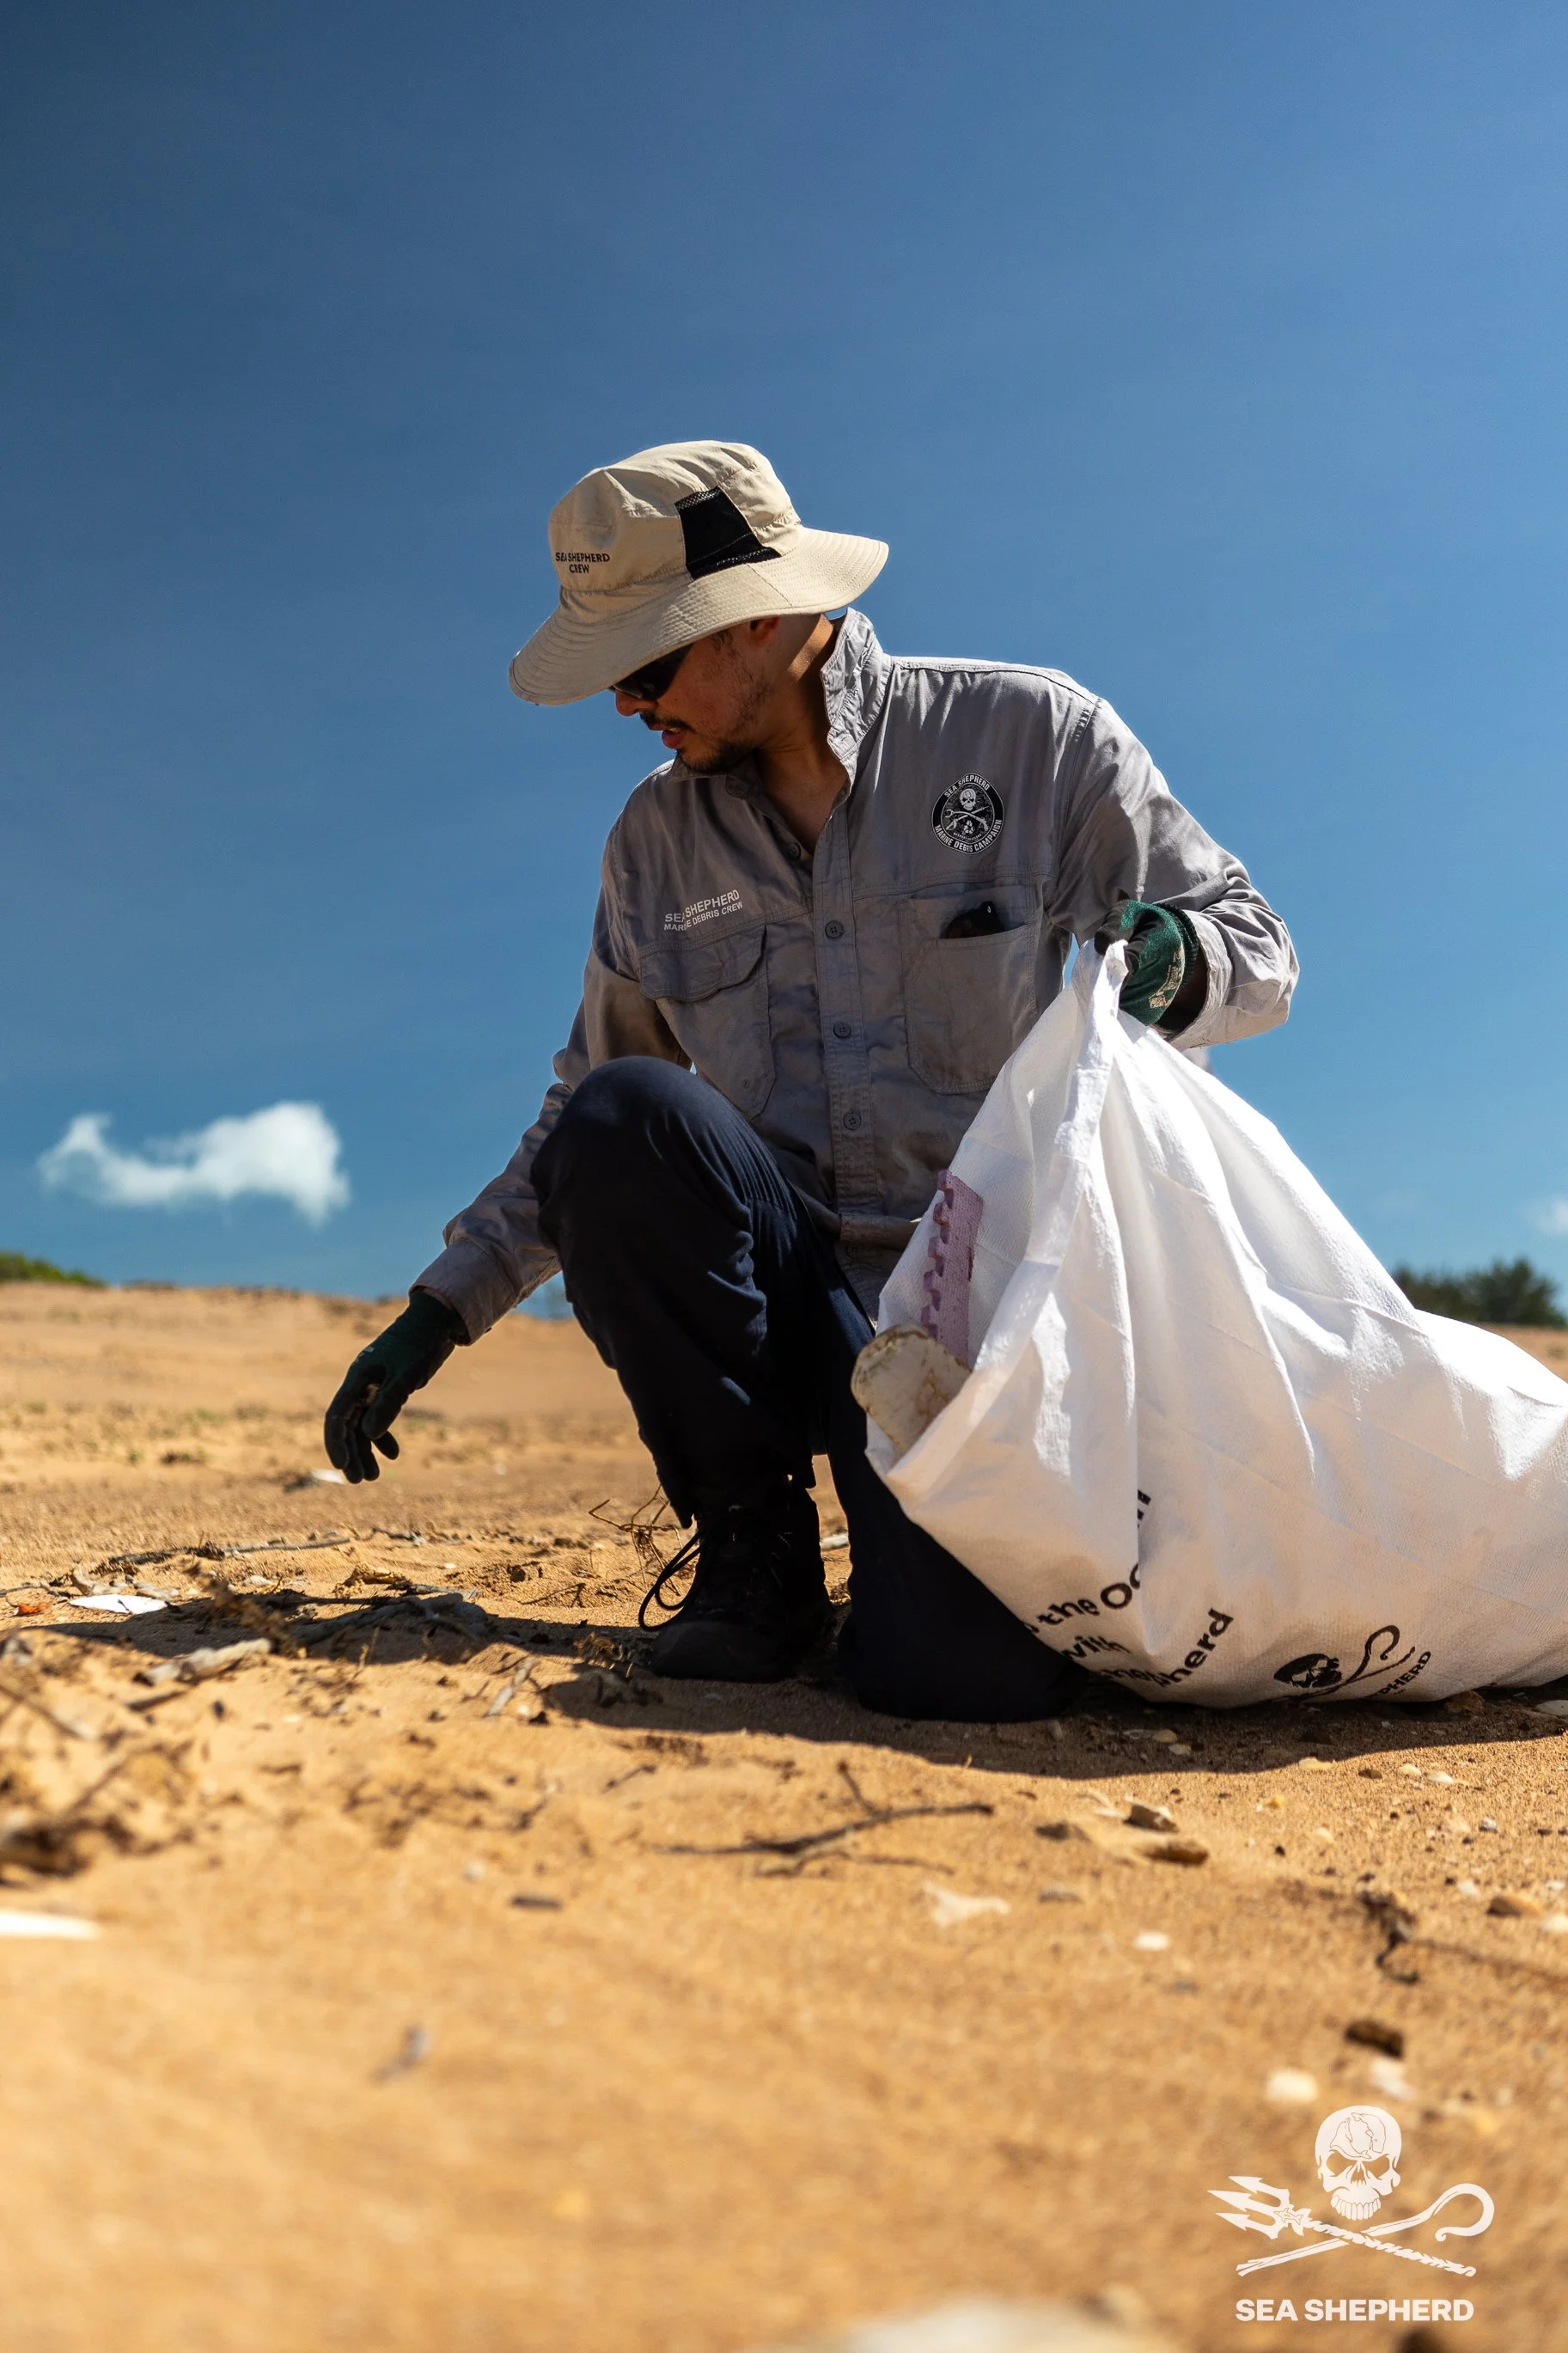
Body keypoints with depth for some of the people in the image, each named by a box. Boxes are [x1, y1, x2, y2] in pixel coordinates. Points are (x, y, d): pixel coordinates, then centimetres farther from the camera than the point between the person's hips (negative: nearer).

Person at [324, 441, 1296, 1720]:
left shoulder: (1033, 734, -1)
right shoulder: (659, 840, 10)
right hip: (790, 1290, 4)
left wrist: (1175, 958, -24)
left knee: (956, 1670, -26)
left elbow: (1258, 953, 2)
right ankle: (754, 1543, -9)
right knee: (618, 1123, -28)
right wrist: (438, 1313, 11)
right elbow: (587, 1110, 17)